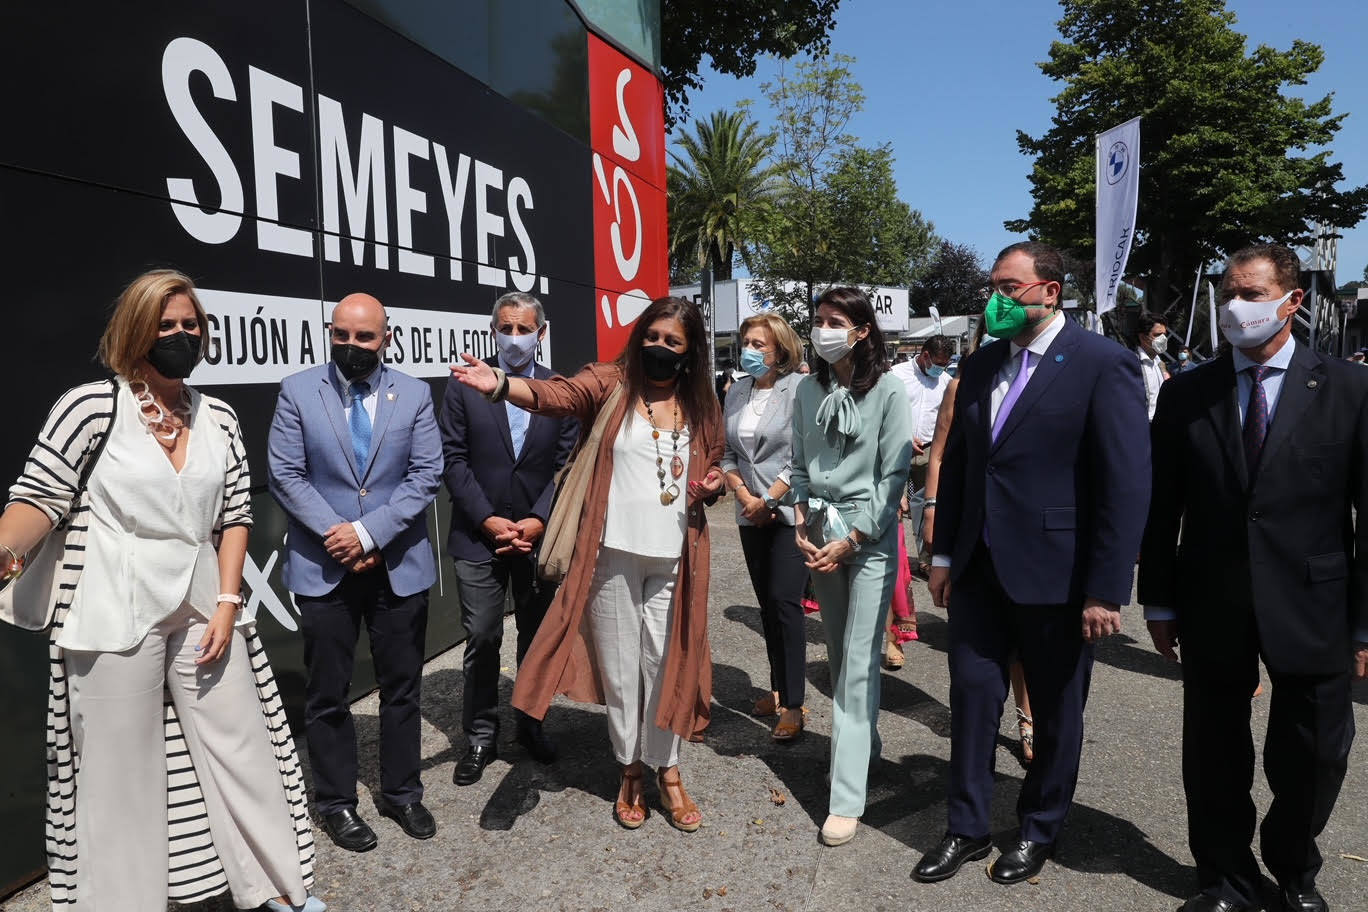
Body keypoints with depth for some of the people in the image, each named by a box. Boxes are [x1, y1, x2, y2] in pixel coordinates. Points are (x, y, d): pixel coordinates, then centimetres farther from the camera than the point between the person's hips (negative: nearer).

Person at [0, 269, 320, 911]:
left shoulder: (218, 417, 7)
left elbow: (235, 517, 8)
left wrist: (227, 603, 1)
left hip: (204, 606, 4)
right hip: (115, 613, -3)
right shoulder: (91, 406, -5)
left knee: (242, 744, 9)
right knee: (121, 771, 5)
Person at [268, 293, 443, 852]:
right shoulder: (298, 391, 0)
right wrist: (336, 534, -14)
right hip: (324, 567, -1)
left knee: (403, 687, 12)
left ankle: (402, 793, 29)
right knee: (327, 694, 10)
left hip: (399, 565, 1)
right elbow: (285, 475, -4)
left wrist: (368, 532, -15)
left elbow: (426, 474, -5)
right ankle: (336, 802, 27)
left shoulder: (414, 395, 2)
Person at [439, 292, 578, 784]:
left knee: (538, 636, 13)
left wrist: (538, 520, -11)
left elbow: (567, 463, 0)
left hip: (539, 535, 2)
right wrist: (488, 520, -12)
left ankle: (531, 723, 31)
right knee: (482, 640, 4)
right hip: (479, 537, -1)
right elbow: (453, 459, -5)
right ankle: (481, 737, 20)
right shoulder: (464, 386, -2)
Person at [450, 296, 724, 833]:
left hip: (673, 559, 2)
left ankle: (667, 771, 27)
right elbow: (556, 395, -21)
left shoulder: (701, 406, 8)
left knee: (667, 663, 8)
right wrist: (501, 384, -40)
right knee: (619, 665, 9)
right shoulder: (611, 383, -3)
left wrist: (711, 486, -3)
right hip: (613, 554, -2)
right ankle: (630, 770, 29)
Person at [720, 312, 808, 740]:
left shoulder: (798, 389, -10)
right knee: (767, 603, 12)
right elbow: (727, 453, 10)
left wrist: (769, 500, -13)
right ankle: (779, 687, 24)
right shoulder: (737, 393, 9)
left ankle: (793, 704, -1)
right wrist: (744, 495, -3)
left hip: (789, 510, -6)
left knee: (785, 602, -8)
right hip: (751, 514, 6)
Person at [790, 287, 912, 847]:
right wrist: (801, 526, -1)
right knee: (838, 653, 13)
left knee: (859, 662, -6)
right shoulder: (808, 390, 6)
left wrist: (851, 541, -13)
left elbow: (894, 475, -9)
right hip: (820, 532, 5)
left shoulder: (887, 392, -8)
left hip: (869, 536, -5)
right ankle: (864, 744, 34)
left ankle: (846, 799, -3)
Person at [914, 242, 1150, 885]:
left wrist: (1106, 589, -16)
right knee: (972, 695, 11)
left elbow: (1127, 484, -14)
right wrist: (944, 554, 9)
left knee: (1055, 711, 13)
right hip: (980, 568, 5)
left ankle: (1039, 832, 34)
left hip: (1055, 573, -5)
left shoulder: (1102, 363, -11)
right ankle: (967, 829, 28)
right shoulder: (980, 367, 7)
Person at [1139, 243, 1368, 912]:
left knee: (1313, 758, 14)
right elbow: (1161, 508, 3)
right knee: (1215, 757, 12)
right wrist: (1159, 603, 2)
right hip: (1212, 610, 1)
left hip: (1312, 608, -1)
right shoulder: (1185, 394, 1)